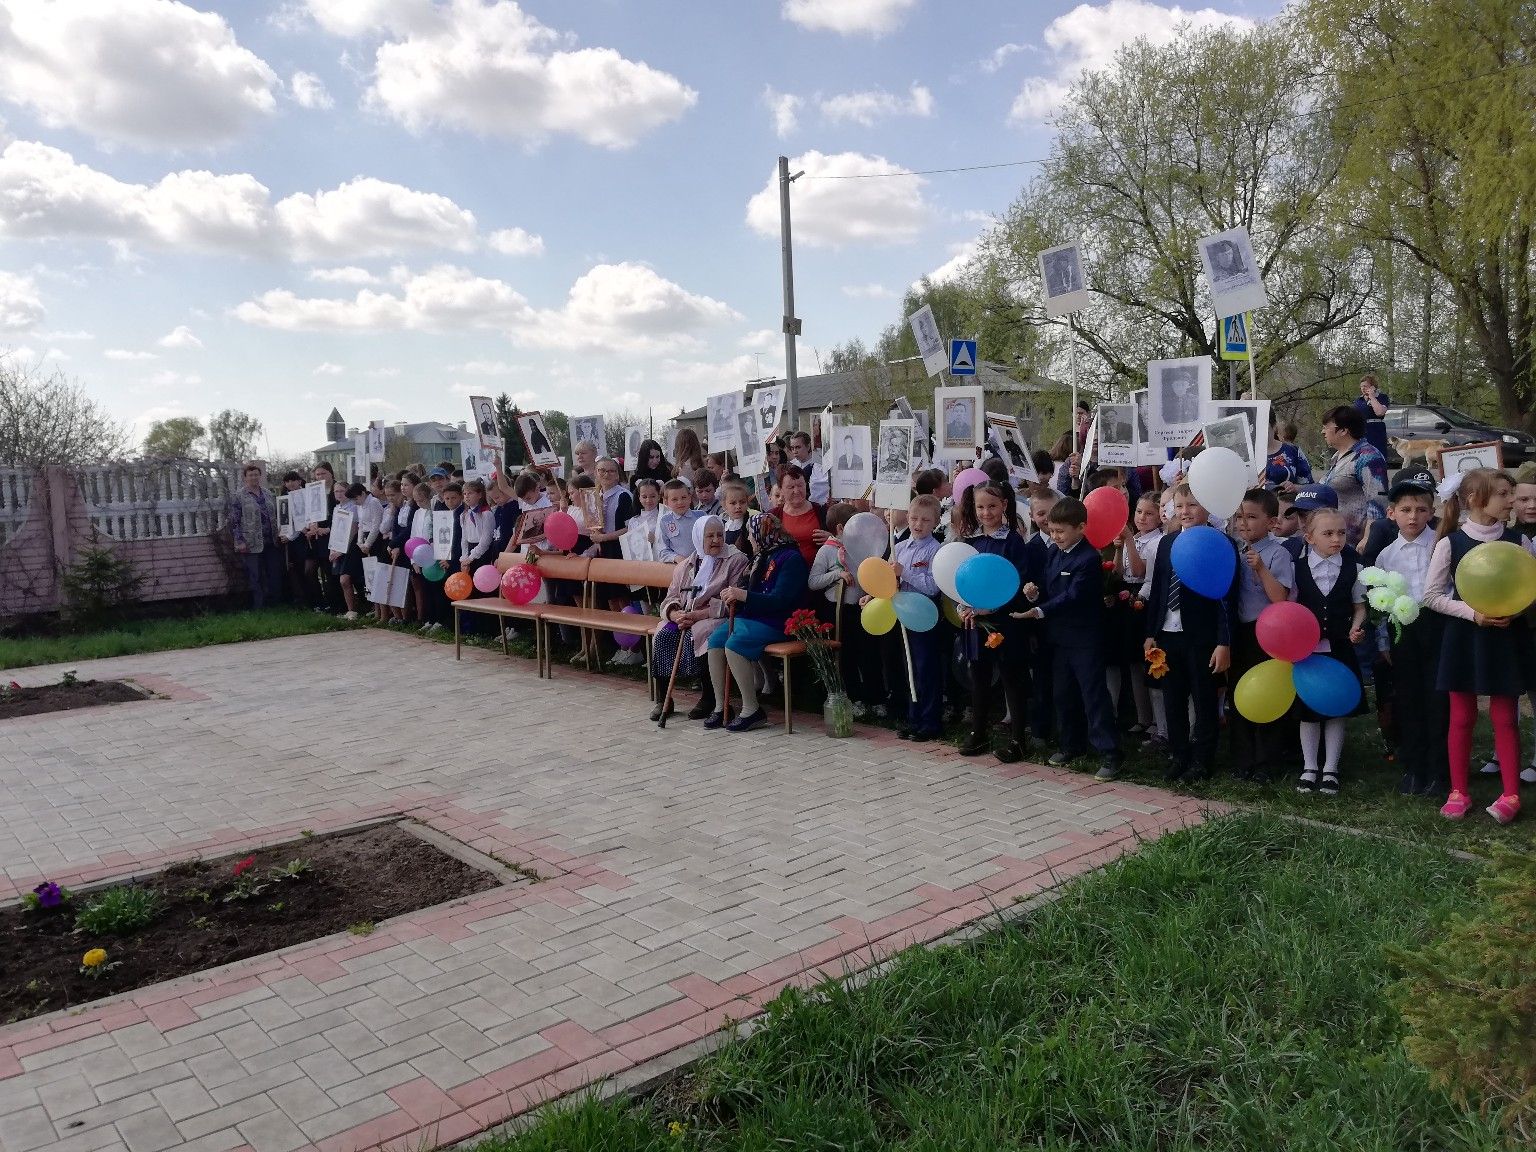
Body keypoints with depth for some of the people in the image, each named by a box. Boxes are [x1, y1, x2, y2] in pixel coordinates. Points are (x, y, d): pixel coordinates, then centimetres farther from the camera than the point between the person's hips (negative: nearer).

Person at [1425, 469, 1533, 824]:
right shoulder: (1450, 542, -7)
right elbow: (1432, 596, -6)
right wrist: (1473, 613, -17)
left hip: (1506, 636, 1)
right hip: (1464, 636, -1)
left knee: (1505, 718, 6)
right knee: (1462, 717, 7)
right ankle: (1458, 791, 17)